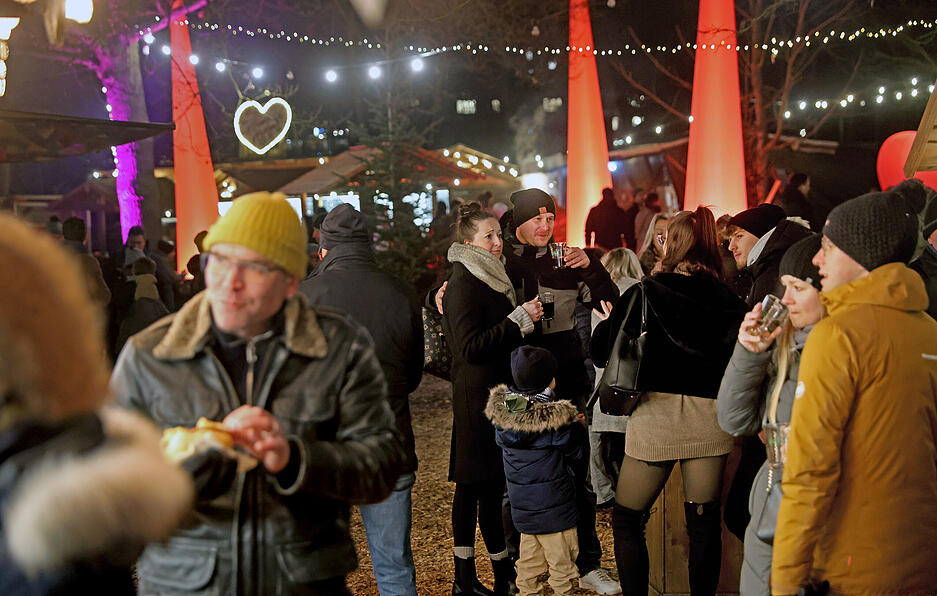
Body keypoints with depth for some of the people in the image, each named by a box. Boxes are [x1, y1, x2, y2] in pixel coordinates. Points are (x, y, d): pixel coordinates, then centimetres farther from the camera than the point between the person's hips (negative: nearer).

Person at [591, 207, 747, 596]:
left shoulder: (643, 294, -7)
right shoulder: (727, 301, -1)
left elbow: (602, 353, -4)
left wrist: (608, 322, 14)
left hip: (656, 414, -2)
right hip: (709, 417, 3)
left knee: (626, 520, 12)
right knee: (704, 522, 12)